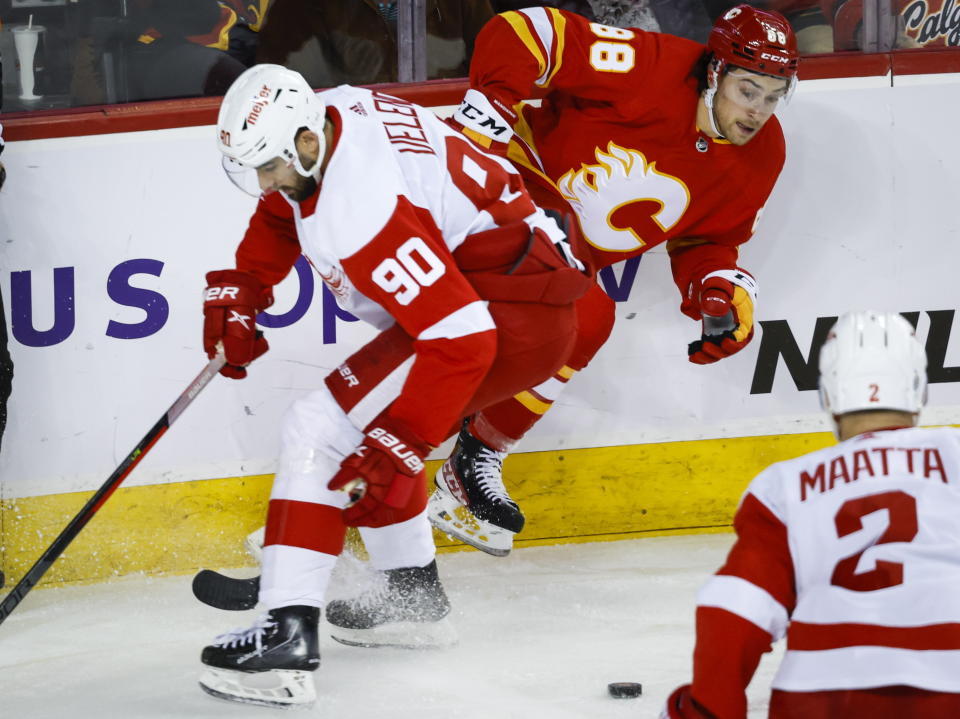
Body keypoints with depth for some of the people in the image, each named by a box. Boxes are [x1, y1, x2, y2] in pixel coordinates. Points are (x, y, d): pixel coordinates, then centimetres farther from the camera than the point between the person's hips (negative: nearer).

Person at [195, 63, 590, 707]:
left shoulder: (360, 210, -29)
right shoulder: (320, 114, -1)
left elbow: (461, 338, -31)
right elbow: (281, 212, 23)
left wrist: (397, 450, -27)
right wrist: (239, 291, 11)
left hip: (511, 316, -11)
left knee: (324, 429, -14)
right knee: (378, 427, 26)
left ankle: (289, 637, -20)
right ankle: (414, 598, 36)